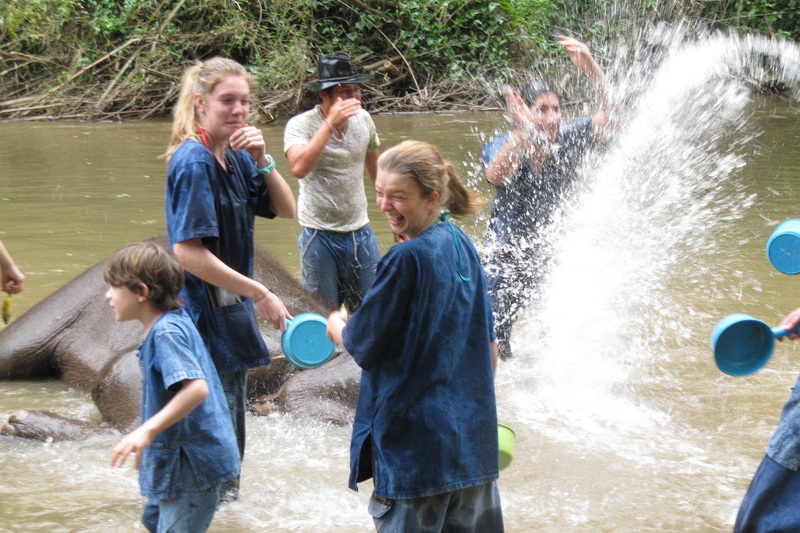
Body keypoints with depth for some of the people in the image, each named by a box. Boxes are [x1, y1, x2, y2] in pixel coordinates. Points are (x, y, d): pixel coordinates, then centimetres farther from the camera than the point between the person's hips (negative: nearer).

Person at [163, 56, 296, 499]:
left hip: (232, 308, 9)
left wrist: (262, 161, -10)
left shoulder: (236, 158, 5)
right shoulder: (194, 162, -20)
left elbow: (286, 210, 8)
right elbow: (188, 252, -26)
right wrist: (261, 295, -23)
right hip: (206, 309, -9)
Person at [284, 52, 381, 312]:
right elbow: (299, 168, -33)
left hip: (360, 230, 4)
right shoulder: (300, 125, -13)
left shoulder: (363, 119, 3)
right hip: (320, 234, -4)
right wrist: (331, 123, -30)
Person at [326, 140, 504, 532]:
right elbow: (489, 346, 14)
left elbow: (363, 347, -12)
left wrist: (336, 327, 10)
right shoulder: (463, 247, 6)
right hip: (474, 436, 8)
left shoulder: (407, 259, -18)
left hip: (415, 440, -8)